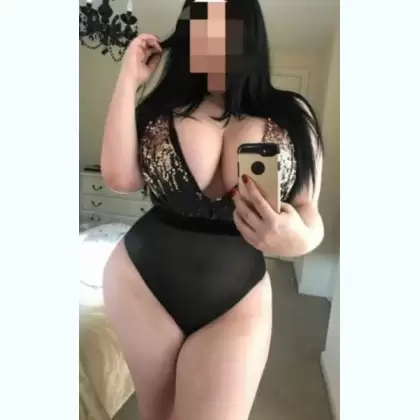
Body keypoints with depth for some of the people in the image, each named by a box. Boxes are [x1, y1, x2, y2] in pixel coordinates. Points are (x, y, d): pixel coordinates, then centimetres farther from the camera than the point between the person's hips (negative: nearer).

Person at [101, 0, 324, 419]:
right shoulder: (162, 107, 1)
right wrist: (129, 80, -8)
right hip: (140, 282, 2)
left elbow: (309, 209, 0)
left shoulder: (292, 116, -2)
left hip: (237, 302, 0)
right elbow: (120, 177, -11)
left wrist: (300, 238, -23)